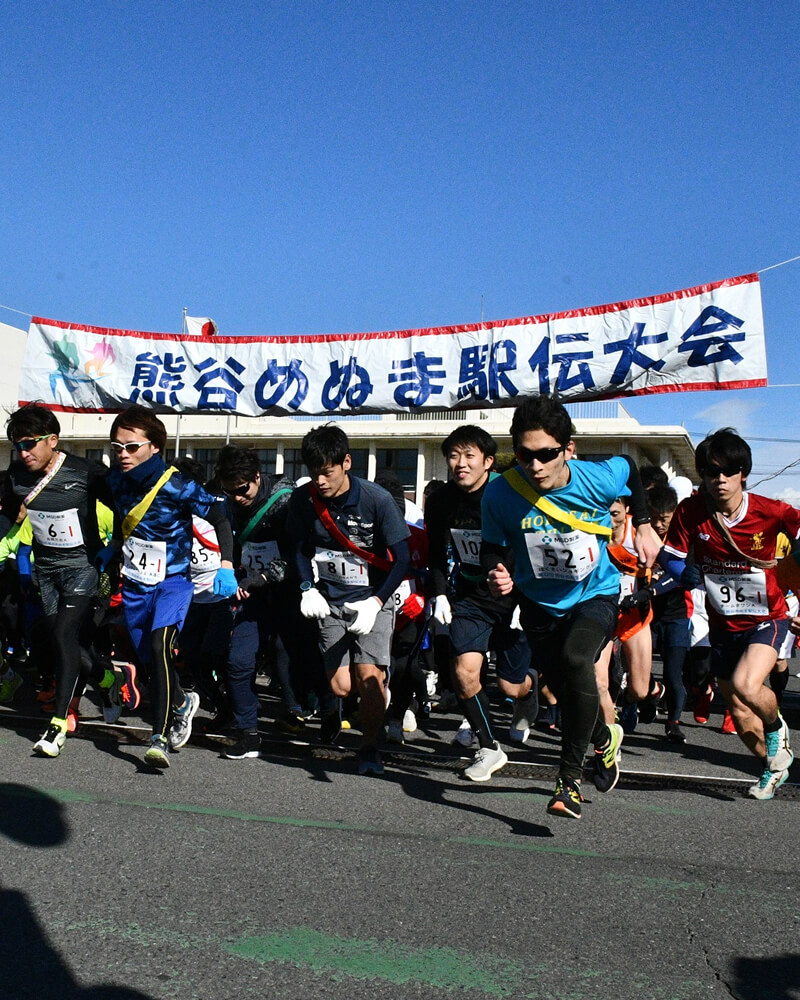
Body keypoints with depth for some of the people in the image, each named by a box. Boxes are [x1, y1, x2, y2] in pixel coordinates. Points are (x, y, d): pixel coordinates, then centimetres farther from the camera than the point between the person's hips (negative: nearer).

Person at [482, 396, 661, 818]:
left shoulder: (600, 479, -22)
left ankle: (569, 777, -16)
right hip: (540, 602, 3)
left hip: (596, 594, -2)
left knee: (574, 660, -30)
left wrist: (643, 526, 2)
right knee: (567, 690, 12)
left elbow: (631, 468, 2)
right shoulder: (501, 493, -23)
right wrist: (496, 573, -29)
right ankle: (604, 739, 49)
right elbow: (492, 546, -7)